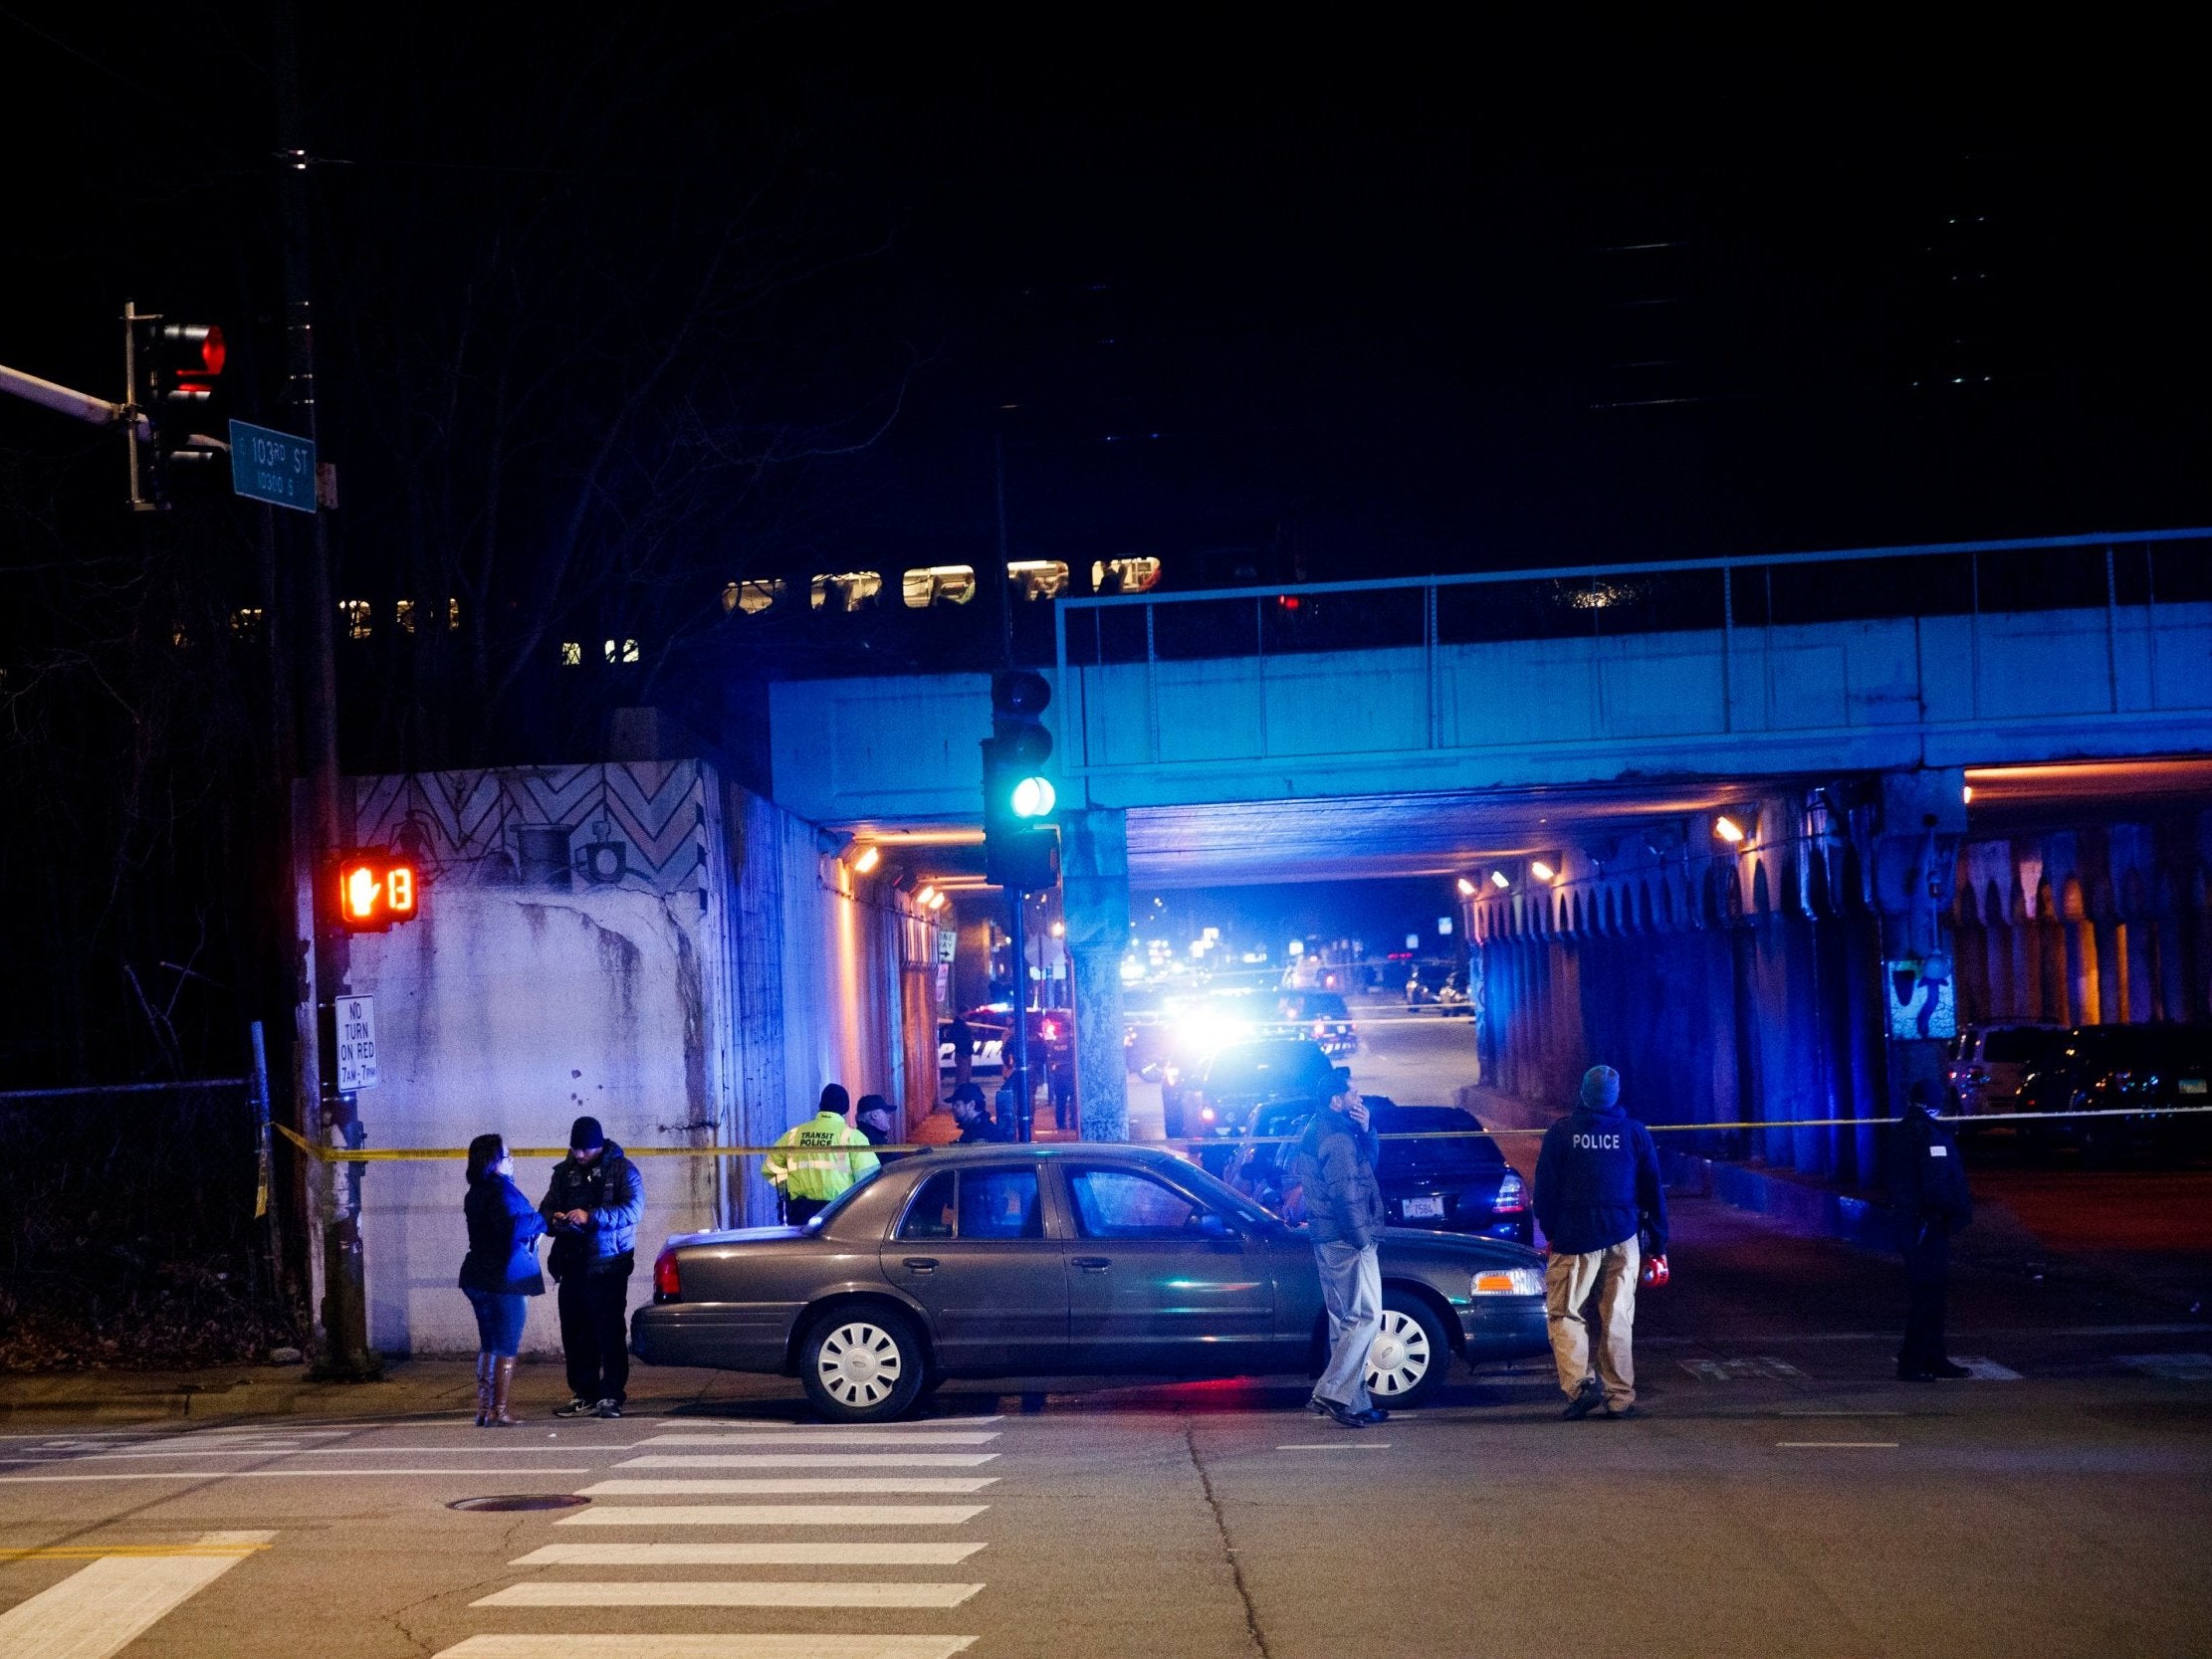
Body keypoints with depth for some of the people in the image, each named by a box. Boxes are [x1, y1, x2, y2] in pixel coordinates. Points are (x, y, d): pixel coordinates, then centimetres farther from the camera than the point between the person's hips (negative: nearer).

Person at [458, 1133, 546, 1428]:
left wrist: (531, 1227, 3)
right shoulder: (501, 1189, -16)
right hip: (505, 1278, -9)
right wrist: (539, 1221, -10)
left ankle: (483, 1408, 15)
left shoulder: (477, 1191, 14)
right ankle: (499, 1411, -2)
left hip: (478, 1277, 9)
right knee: (507, 1346, -2)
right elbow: (515, 1226, -28)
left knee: (488, 1344, 15)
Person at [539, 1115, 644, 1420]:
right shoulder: (565, 1171, 13)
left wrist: (591, 1216, -25)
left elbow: (632, 1209, -15)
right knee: (575, 1334, 7)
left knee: (609, 1331, -6)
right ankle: (585, 1395, 15)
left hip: (608, 1266, -5)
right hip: (573, 1265, 5)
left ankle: (611, 1396, -1)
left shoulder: (622, 1169, -2)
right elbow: (546, 1209, 16)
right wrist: (555, 1220, -9)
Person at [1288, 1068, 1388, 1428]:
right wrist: (1362, 1237, -14)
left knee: (1344, 1320, 12)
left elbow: (1367, 1163, 20)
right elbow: (1345, 1193, -22)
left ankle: (1355, 1402, 16)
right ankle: (1330, 1394, -12)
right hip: (1348, 1240, -10)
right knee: (1366, 1317, -7)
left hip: (1326, 1239, 10)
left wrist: (1365, 1130, 4)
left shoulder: (1316, 1132, 15)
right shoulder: (1338, 1138, -17)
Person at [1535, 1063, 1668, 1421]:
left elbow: (1545, 1188, 0)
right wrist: (1659, 1245, 12)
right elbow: (1654, 1192, 7)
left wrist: (1550, 1232, 11)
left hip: (1575, 1237, -2)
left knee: (1563, 1313, 5)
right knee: (1618, 1319, 8)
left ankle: (1579, 1384, -13)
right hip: (1623, 1239, 2)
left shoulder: (1561, 1132, -1)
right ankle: (1620, 1398, 9)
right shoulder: (1635, 1133, 4)